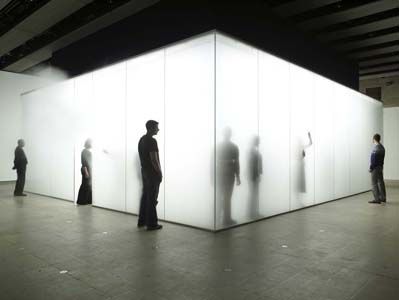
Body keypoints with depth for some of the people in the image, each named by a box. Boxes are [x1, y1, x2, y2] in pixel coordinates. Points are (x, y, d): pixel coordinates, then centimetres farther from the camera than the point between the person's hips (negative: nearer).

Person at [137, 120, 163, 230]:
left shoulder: (142, 139, 12)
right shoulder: (152, 141, -18)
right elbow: (154, 159, -22)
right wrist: (159, 172, -13)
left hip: (144, 171, 9)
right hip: (152, 173, -9)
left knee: (145, 196, 16)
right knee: (152, 199, -3)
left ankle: (142, 221, 24)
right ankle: (151, 224, 4)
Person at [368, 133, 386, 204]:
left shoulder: (375, 147, -17)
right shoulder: (382, 147, 11)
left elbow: (373, 159, -19)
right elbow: (382, 158, 12)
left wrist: (370, 168, -13)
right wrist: (381, 165, 14)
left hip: (375, 167, -9)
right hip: (380, 166, 9)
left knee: (374, 183, -4)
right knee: (381, 182, 13)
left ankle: (377, 199, -3)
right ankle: (383, 198, 18)